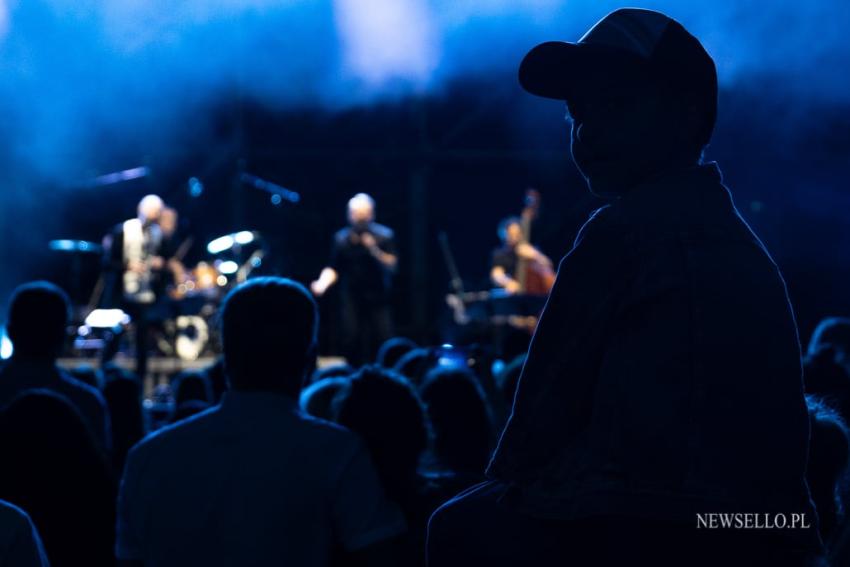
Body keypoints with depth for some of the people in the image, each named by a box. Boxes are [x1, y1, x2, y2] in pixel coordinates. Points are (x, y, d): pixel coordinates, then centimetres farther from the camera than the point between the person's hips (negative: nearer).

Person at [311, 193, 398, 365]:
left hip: (378, 299, -1)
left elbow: (392, 265, -6)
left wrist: (374, 250, -20)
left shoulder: (384, 236, -1)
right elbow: (333, 268, 8)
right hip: (351, 299, 1)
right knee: (351, 343, -7)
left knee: (383, 344, -9)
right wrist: (322, 284, -10)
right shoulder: (341, 238, 4)